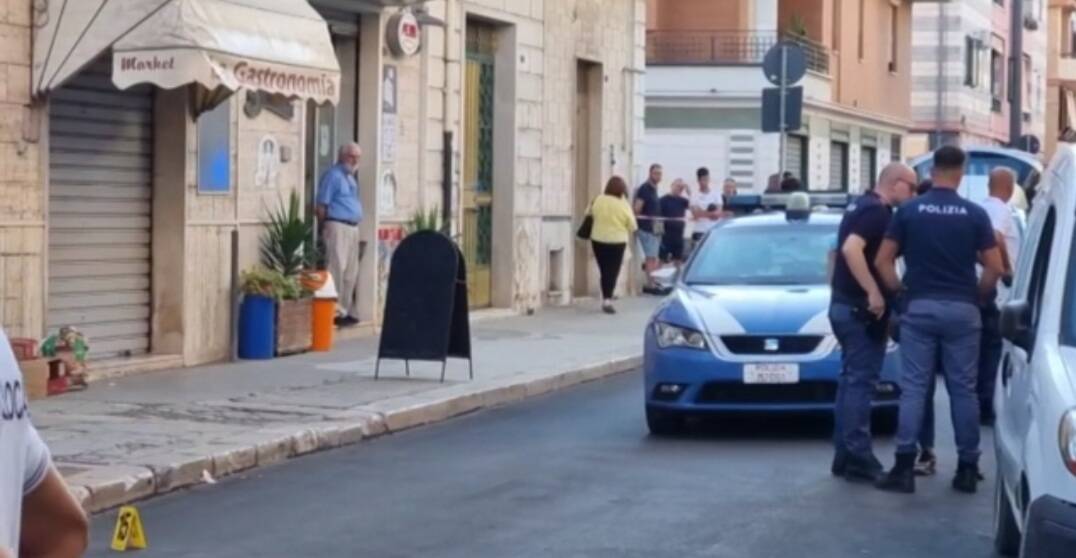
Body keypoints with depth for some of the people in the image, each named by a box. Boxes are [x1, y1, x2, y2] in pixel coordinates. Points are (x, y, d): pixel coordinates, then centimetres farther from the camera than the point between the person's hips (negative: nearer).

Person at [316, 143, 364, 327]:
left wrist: (356, 226, 18)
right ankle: (335, 311, -10)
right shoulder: (333, 175, -7)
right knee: (337, 269, -10)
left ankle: (347, 310, 18)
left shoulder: (350, 177, 20)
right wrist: (323, 228, -11)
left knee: (351, 271, 11)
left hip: (353, 227, 9)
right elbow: (322, 205, -11)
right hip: (338, 226, -9)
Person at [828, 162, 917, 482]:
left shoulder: (862, 207, 15)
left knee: (851, 380, 12)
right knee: (861, 382, -8)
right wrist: (874, 292, -28)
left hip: (845, 304, 10)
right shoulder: (878, 211, -15)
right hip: (862, 308, -10)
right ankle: (858, 459, -7)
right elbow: (852, 248, -30)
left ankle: (844, 456, 15)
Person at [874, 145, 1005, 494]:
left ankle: (905, 466, -5)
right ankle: (967, 468, 8)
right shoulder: (975, 214, -2)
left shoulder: (909, 211, 0)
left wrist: (898, 290, 12)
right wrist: (978, 295, 11)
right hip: (961, 309, 0)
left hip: (919, 307, 0)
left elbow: (882, 260, -1)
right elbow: (995, 268, -4)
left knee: (913, 387, 1)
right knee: (963, 389, 5)